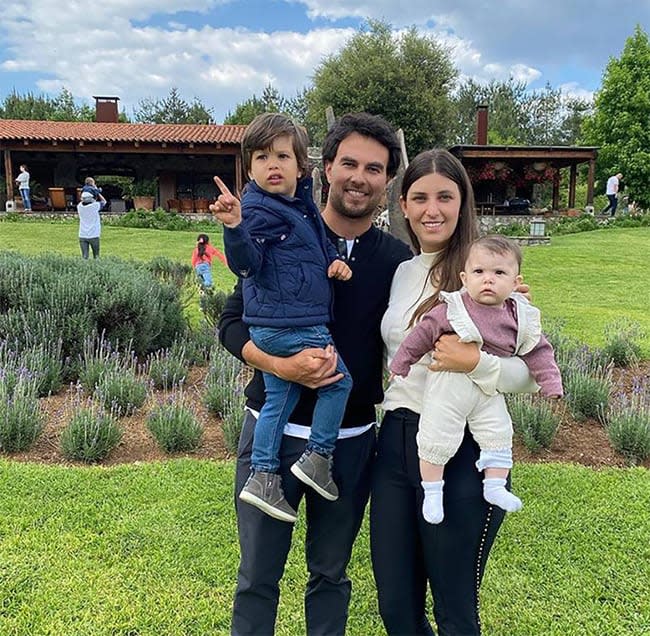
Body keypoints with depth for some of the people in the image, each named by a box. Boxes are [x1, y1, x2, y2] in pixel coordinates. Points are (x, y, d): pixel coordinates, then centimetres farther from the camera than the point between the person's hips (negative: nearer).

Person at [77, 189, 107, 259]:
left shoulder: (80, 207, 2)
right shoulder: (95, 205, -7)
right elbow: (104, 201, 13)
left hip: (82, 236, 3)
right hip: (93, 235, -3)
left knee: (84, 256, 0)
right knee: (96, 256, 9)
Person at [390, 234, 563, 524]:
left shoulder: (521, 317, -4)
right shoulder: (452, 309, -15)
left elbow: (538, 351, 6)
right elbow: (422, 334, -6)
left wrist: (551, 384, 1)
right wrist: (400, 364, 1)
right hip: (448, 385, -4)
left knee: (499, 435, 8)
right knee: (437, 439, -1)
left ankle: (494, 486, 26)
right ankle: (431, 492, 17)